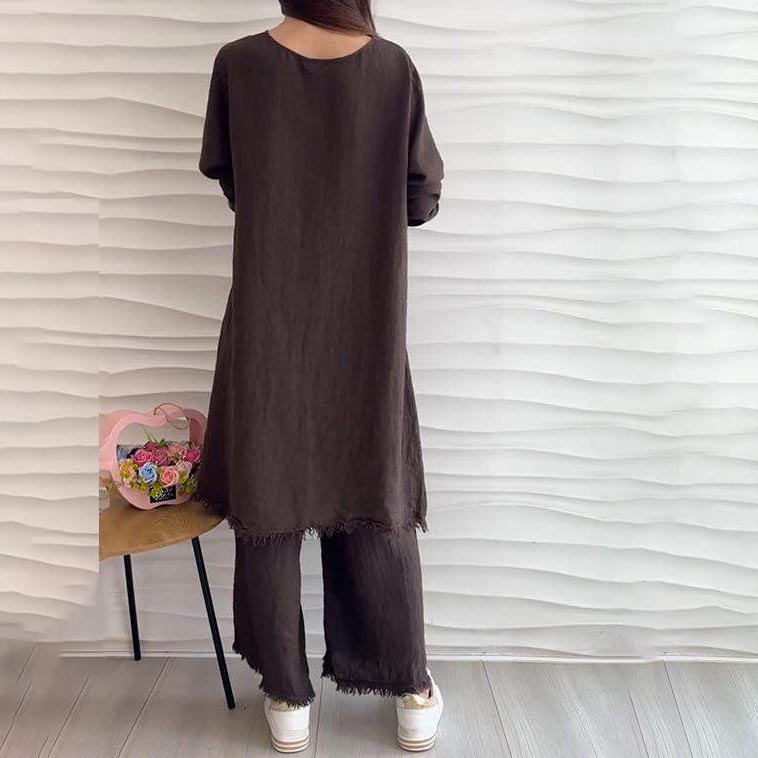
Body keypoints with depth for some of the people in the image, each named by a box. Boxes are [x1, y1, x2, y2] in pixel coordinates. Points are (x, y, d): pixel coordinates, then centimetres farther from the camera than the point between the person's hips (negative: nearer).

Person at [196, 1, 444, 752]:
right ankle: (412, 694, 23)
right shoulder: (394, 67, -3)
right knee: (377, 497, 11)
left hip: (268, 325, 0)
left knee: (268, 498, 10)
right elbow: (422, 198, 1)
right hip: (364, 326, 1)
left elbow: (221, 173, 10)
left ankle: (288, 697, 21)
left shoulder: (239, 63, -4)